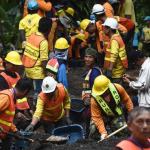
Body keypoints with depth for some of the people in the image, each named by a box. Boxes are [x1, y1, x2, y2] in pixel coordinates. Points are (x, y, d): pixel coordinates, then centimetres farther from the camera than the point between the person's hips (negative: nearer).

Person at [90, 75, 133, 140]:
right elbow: (97, 117, -26)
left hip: (116, 116, 2)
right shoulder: (94, 100, -31)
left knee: (124, 132, -9)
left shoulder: (118, 88, -26)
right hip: (103, 116, -2)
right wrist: (103, 132, -35)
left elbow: (126, 100, -6)